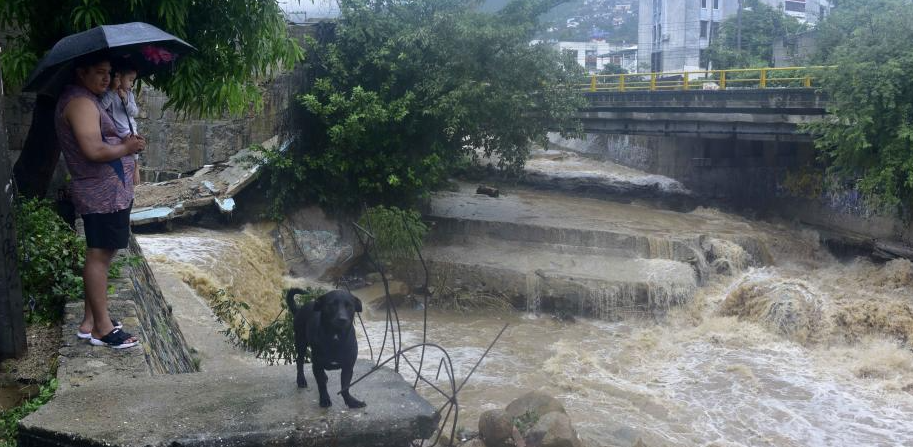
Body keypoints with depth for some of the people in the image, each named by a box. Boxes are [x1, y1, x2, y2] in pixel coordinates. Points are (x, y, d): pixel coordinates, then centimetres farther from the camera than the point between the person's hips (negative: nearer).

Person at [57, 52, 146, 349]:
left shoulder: (85, 100, 18)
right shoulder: (81, 102, -16)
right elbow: (94, 150, -27)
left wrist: (125, 142, 10)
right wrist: (127, 147, -12)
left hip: (106, 192, 11)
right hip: (103, 195, -11)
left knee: (101, 256, 15)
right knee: (99, 256, -5)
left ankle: (91, 322, 23)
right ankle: (102, 329, 1)